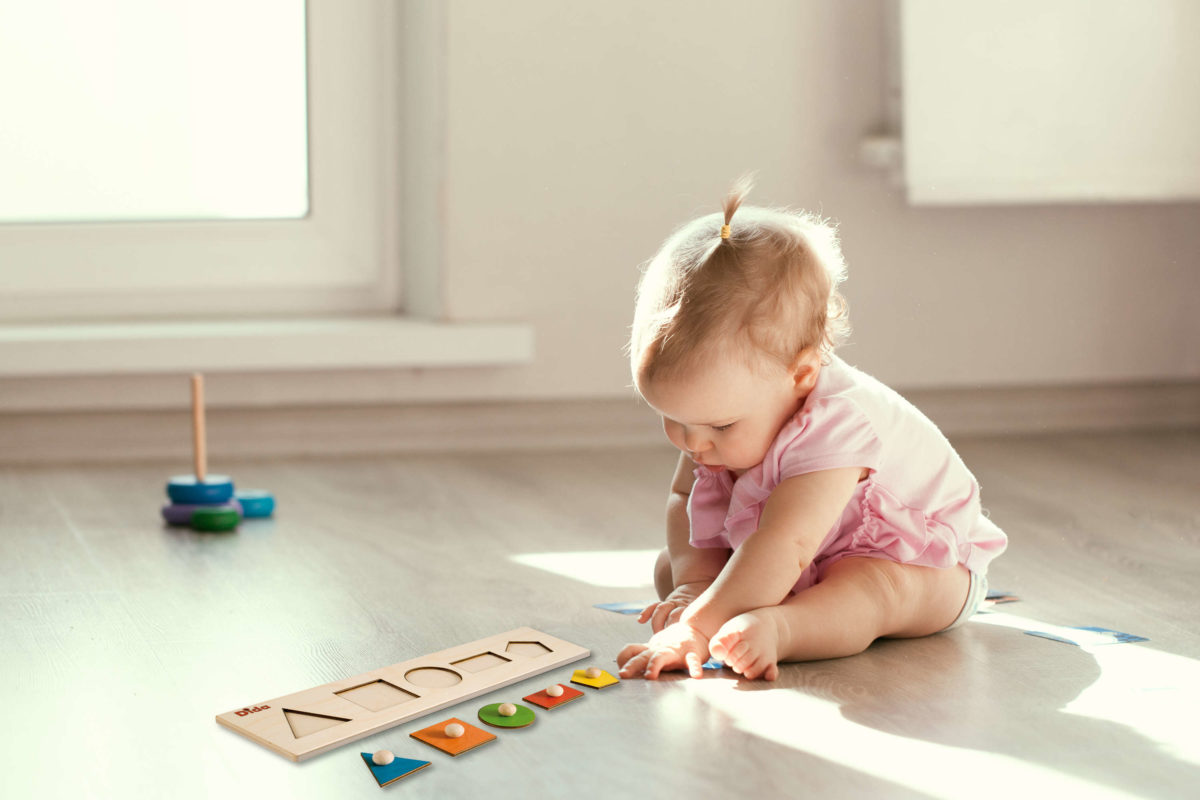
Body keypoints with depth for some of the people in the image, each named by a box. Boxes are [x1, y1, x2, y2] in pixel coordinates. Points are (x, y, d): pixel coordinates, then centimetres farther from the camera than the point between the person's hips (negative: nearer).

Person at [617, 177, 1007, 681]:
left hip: (920, 560, -8)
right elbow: (683, 499, -4)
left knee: (875, 589, -42)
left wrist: (697, 628, -54)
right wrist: (695, 582, -23)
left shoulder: (833, 426, -40)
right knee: (669, 568, -7)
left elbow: (784, 546, -50)